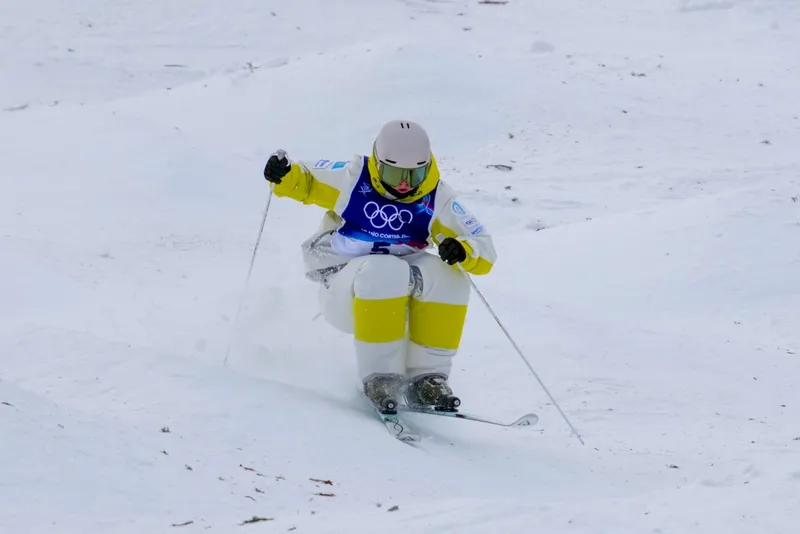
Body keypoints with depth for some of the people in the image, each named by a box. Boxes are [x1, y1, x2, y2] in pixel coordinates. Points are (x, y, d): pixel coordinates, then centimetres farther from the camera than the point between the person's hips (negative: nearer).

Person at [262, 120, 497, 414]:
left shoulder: (437, 200, -6)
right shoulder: (352, 178, -10)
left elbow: (484, 250, -8)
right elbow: (304, 180, 5)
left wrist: (462, 251, -31)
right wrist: (283, 175, -18)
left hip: (399, 289, 3)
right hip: (342, 288, -3)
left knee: (446, 275, -26)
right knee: (384, 271, -37)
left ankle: (426, 378, -18)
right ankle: (379, 376, -27)